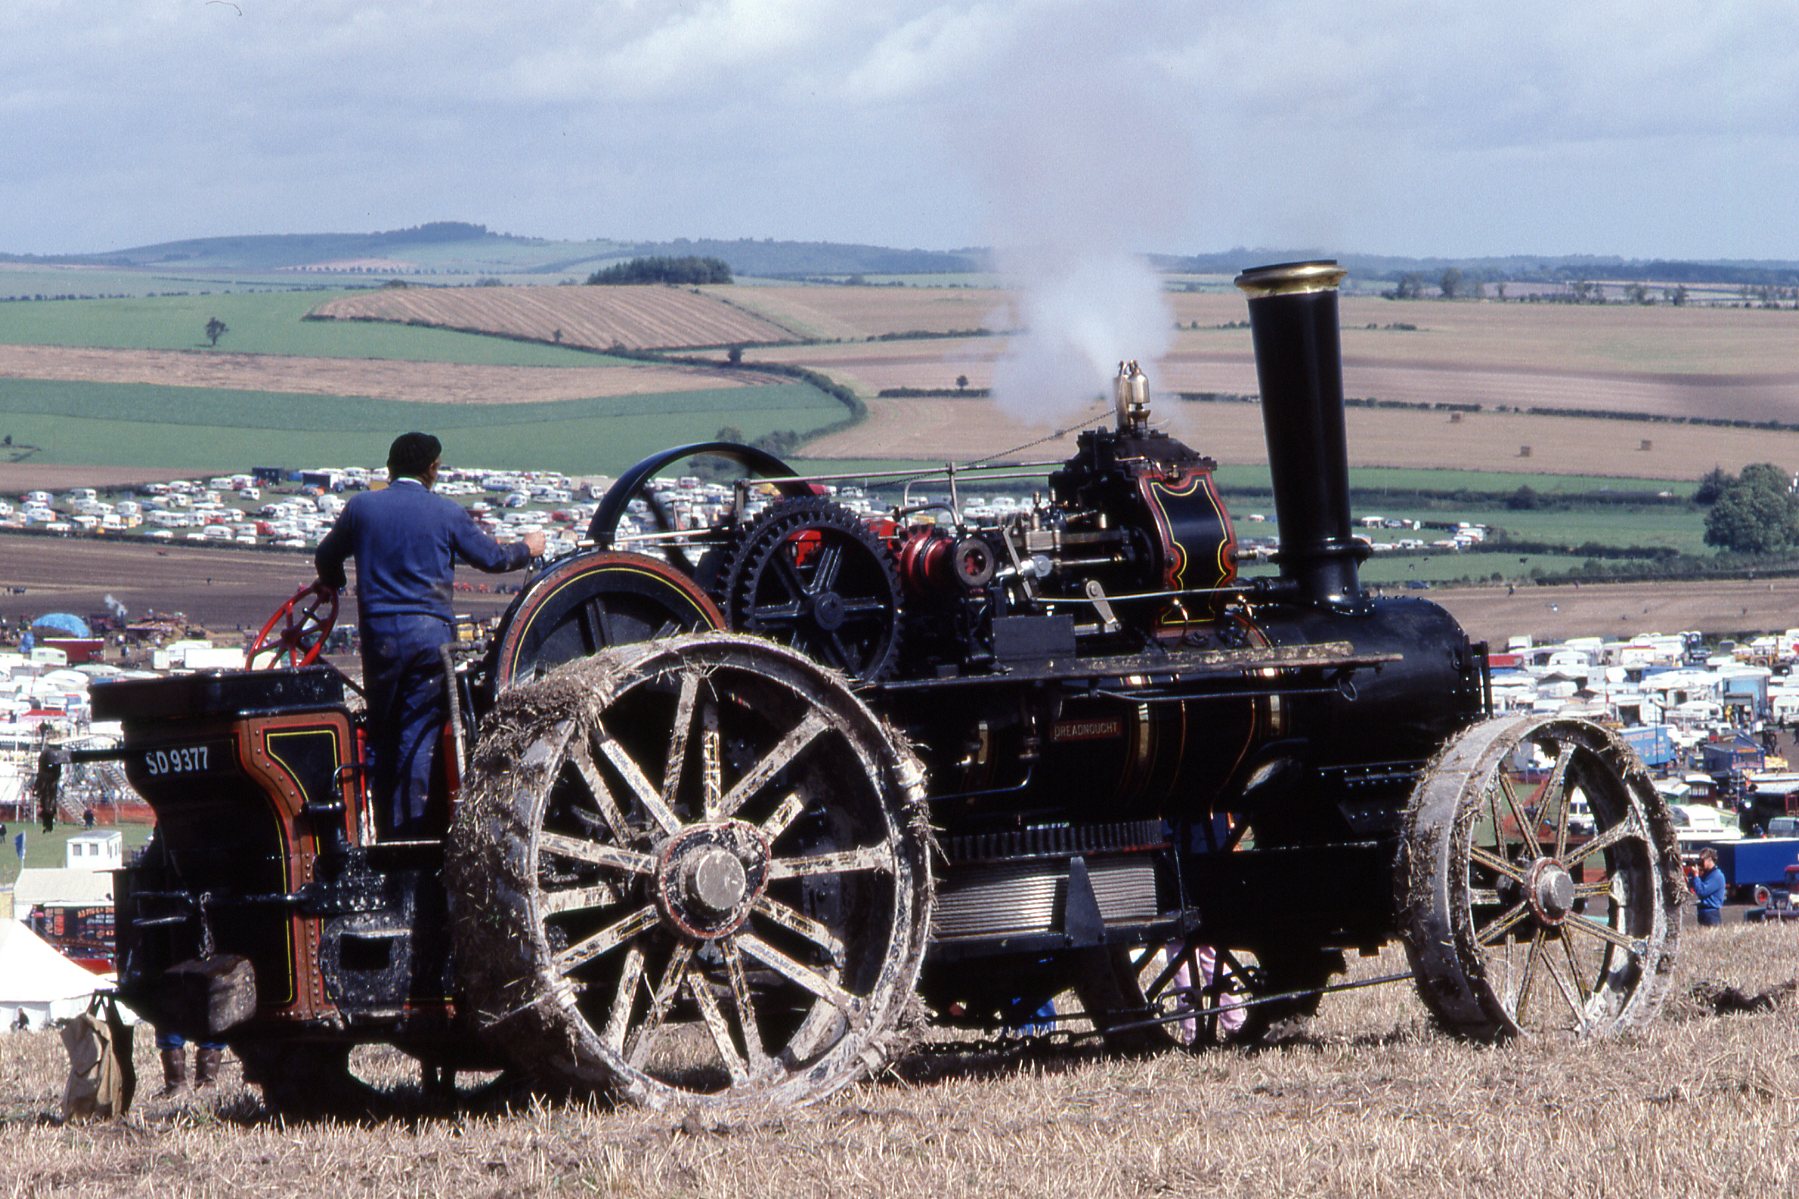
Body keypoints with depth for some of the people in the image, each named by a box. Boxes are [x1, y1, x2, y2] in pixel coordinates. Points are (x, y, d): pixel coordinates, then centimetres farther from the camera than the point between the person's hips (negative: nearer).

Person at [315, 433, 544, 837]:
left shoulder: (361, 507, 4)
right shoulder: (447, 513, -1)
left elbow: (326, 558, 18)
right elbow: (493, 558, 10)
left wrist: (333, 585, 42)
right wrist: (527, 548, 32)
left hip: (378, 634, 2)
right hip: (431, 632, -2)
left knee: (381, 733, 13)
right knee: (420, 735, -1)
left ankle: (387, 829, 14)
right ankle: (413, 831, -6)